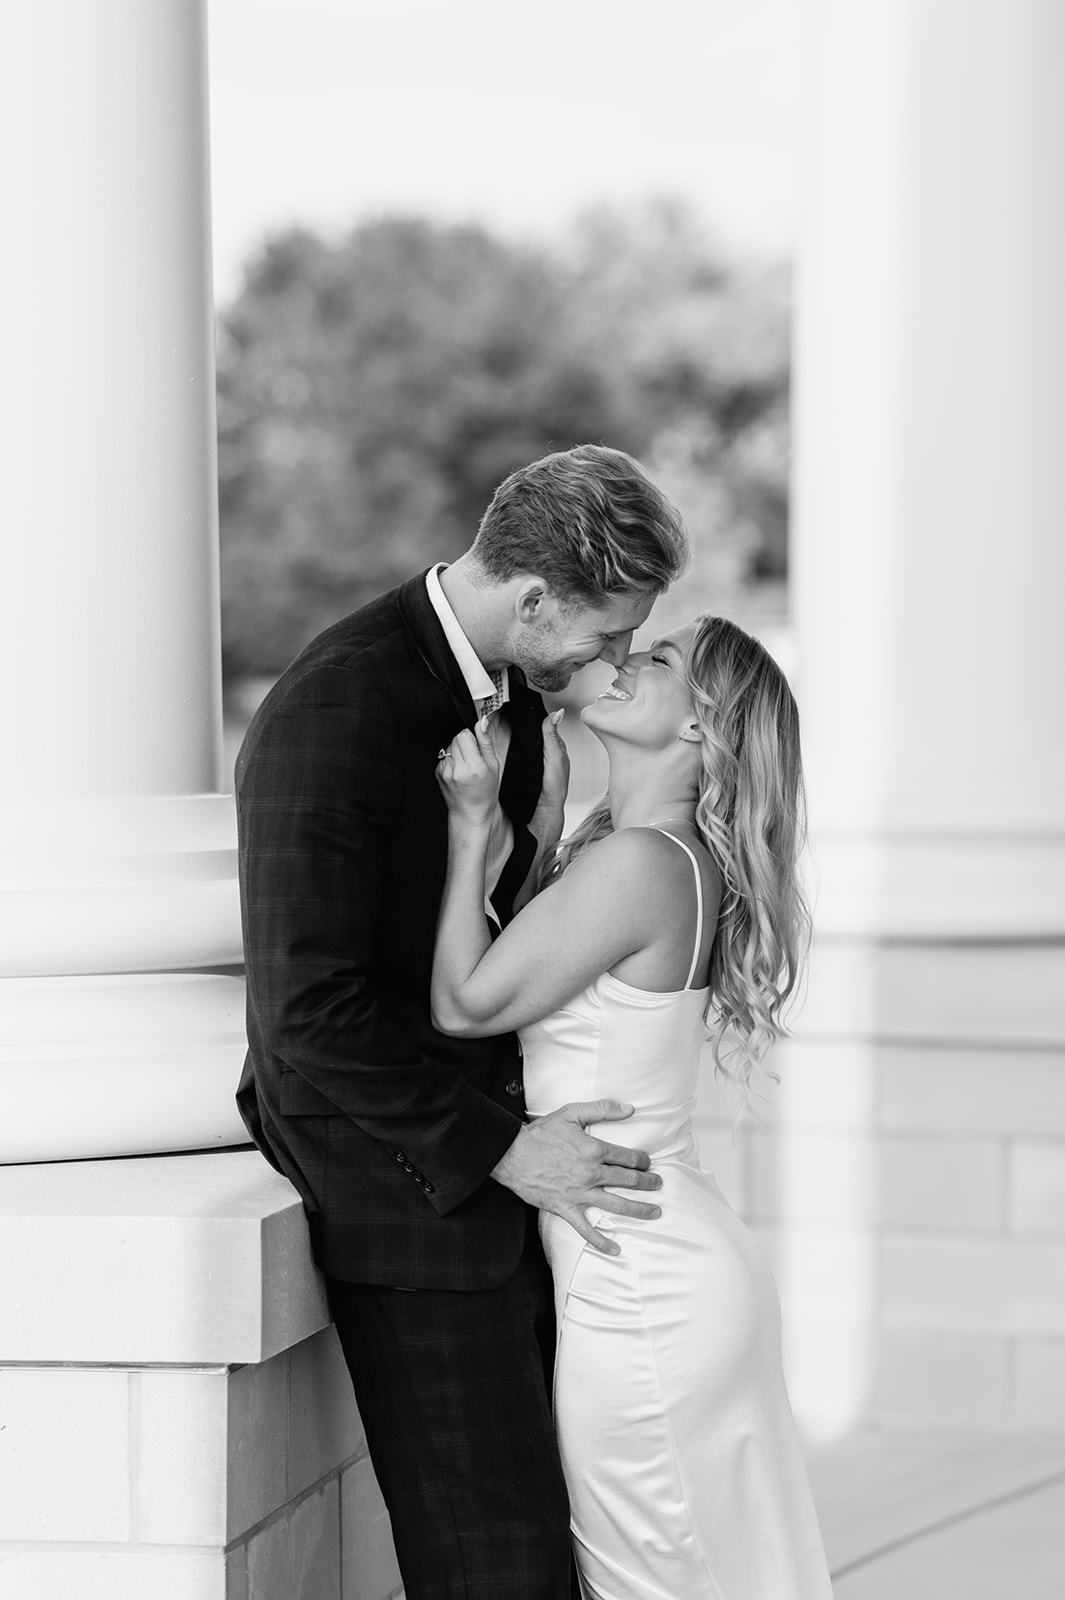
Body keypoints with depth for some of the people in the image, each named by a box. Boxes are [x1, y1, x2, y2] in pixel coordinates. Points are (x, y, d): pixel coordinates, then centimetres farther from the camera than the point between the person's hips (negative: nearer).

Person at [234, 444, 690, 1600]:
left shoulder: (511, 688, 4)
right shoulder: (331, 718, -23)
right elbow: (308, 1009, -24)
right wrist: (500, 1151, -21)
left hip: (487, 1136, 8)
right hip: (397, 1176, -8)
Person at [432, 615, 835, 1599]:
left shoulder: (638, 861, -21)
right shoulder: (673, 856, 8)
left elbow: (464, 1003, -14)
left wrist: (472, 824, -8)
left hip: (640, 1291, -9)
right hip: (681, 1263, 9)